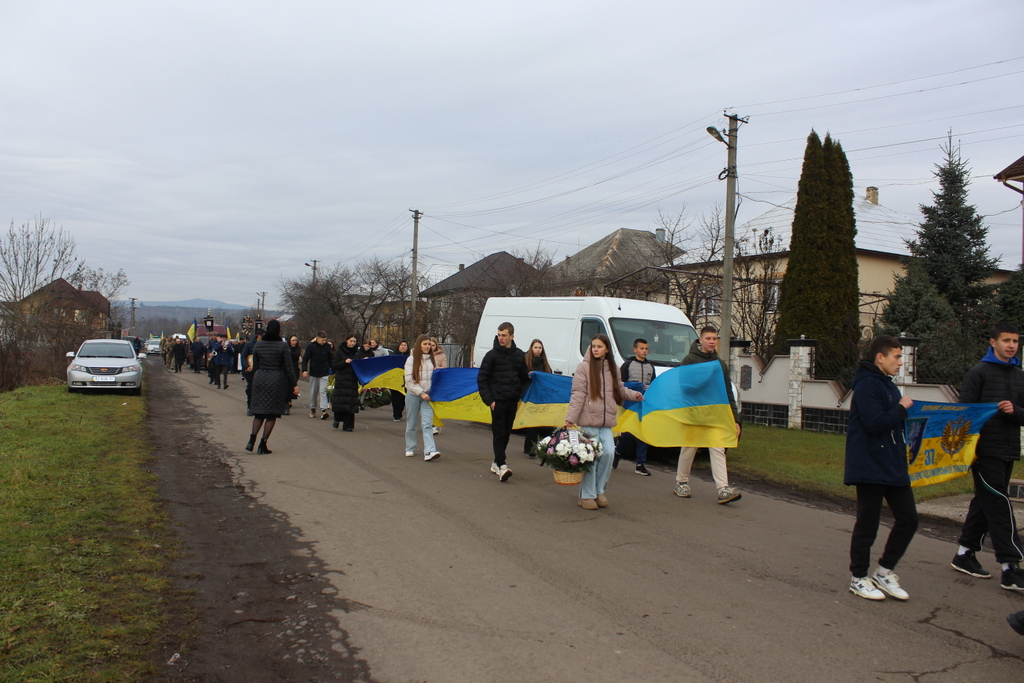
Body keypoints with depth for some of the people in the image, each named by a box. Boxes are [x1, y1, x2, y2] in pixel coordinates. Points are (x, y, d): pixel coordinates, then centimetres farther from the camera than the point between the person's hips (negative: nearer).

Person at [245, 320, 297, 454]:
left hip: (259, 379, 4)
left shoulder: (258, 345, 4)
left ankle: (252, 440, 3)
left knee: (259, 413, 15)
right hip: (276, 380, -4)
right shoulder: (282, 346, -8)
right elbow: (288, 367, -8)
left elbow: (255, 366, 9)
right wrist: (294, 384, -3)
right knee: (272, 415, 4)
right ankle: (263, 445, 3)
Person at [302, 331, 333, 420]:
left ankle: (323, 410, -17)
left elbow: (331, 359, 9)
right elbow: (305, 359, -6)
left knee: (323, 391, -10)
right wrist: (304, 370, -17)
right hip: (313, 373, 0)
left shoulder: (328, 346, -2)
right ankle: (312, 409, 26)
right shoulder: (310, 346, -8)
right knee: (313, 392, 11)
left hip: (324, 374, 0)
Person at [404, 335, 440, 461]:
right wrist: (421, 393, -14)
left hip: (427, 396, 2)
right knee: (411, 424, 9)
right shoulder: (411, 360, -4)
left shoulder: (432, 359, 8)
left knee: (427, 424, -9)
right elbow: (409, 381, -8)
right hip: (413, 395, -2)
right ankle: (410, 449, 26)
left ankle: (429, 451, -18)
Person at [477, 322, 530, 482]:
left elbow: (523, 377, 20)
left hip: (512, 401, 4)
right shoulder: (492, 355, -3)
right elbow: (482, 379, -3)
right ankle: (501, 466, -15)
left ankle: (496, 462, 21)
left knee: (507, 433, 9)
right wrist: (489, 400, -9)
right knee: (499, 433, -9)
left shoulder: (519, 355, 9)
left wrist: (520, 396, 10)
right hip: (498, 401, -4)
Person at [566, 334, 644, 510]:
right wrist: (571, 418, -12)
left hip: (606, 422, 5)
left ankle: (599, 491, 17)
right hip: (588, 420, -4)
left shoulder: (612, 368, 12)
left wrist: (633, 395, 8)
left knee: (608, 453, -3)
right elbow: (578, 395, -7)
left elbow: (619, 389, 25)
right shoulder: (584, 367, -3)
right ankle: (586, 495, 11)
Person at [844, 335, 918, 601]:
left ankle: (884, 572, 23)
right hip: (870, 467, -10)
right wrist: (902, 408, -13)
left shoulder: (888, 385, 16)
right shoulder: (867, 385, -15)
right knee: (867, 525, 2)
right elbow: (875, 423, -24)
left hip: (893, 466, 10)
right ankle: (859, 579, 16)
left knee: (908, 519, 10)